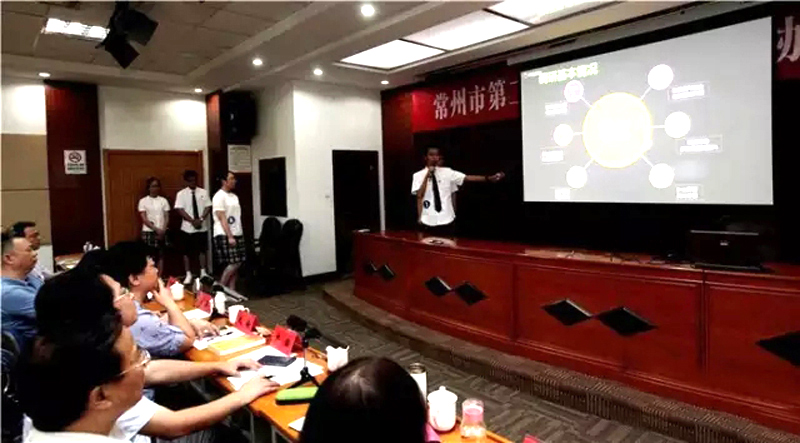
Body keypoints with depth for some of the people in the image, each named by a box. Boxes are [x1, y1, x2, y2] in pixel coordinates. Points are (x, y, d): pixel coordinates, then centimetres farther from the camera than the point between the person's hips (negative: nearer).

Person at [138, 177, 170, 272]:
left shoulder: (163, 200, 6)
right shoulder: (143, 201, 0)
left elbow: (167, 217, 4)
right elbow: (144, 219, -5)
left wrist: (163, 230, -10)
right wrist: (156, 229, -13)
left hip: (161, 232, 2)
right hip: (148, 232, -2)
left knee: (160, 255, 5)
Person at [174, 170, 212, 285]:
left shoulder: (203, 192, 2)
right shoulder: (181, 194, -3)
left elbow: (208, 207, -1)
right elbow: (180, 210, -10)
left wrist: (201, 219, -16)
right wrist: (192, 221, -19)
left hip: (202, 227, 2)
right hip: (187, 228, -2)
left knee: (202, 250, 10)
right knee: (187, 252, 4)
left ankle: (203, 272, 22)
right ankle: (188, 275, 14)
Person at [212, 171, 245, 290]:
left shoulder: (234, 196, 15)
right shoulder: (219, 196, -10)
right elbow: (222, 218, -15)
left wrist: (239, 234, 12)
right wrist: (230, 237, -19)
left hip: (237, 234, 8)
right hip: (225, 235, -8)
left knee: (236, 264, 6)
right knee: (233, 264, -10)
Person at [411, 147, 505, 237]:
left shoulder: (447, 172, 3)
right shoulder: (418, 175, -1)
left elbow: (467, 178, -2)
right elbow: (419, 195, -11)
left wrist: (489, 178, -10)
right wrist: (427, 175, -18)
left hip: (447, 219, 2)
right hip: (429, 221, -1)